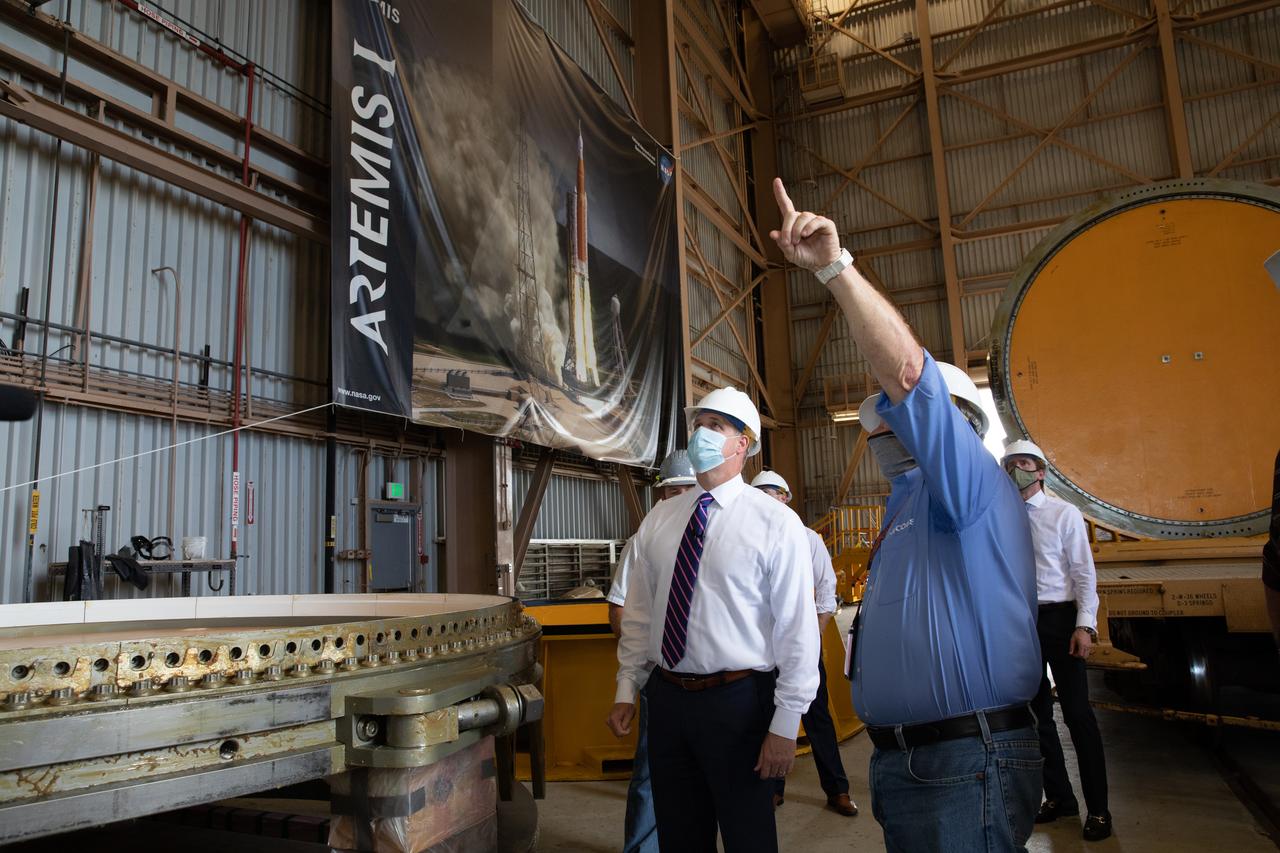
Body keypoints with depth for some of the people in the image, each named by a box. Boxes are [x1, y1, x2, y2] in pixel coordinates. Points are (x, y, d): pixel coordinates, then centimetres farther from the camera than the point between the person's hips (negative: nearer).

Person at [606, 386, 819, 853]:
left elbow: (797, 627, -11)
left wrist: (786, 723, -11)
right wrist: (626, 690, 8)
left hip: (739, 701, -4)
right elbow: (638, 613, 10)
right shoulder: (659, 520, 5)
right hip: (666, 697, 5)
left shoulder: (775, 523, -10)